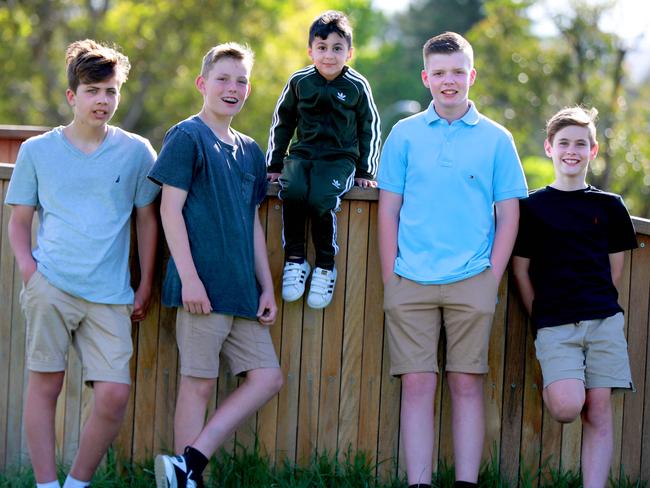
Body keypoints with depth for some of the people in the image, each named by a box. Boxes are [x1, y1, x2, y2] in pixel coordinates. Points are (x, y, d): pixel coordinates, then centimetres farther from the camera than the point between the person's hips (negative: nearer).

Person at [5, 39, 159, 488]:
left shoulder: (136, 152, 8)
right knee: (45, 383, -3)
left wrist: (146, 286, 12)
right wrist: (28, 268, -3)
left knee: (115, 395, -8)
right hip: (51, 285, 0)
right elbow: (20, 220, 13)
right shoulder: (37, 151, 8)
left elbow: (147, 219, 14)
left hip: (110, 295, 1)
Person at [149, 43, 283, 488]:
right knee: (199, 383, -5)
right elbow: (171, 209, -9)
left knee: (267, 377, 1)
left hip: (242, 290, 8)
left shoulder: (250, 151, 18)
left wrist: (267, 287, 14)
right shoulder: (187, 138, -4)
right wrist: (188, 277, -16)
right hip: (203, 286, -8)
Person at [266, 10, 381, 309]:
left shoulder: (357, 86, 0)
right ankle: (294, 259, -18)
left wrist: (365, 172, 9)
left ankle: (325, 267, -15)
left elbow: (369, 129, 11)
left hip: (340, 158, -2)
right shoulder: (299, 81, 5)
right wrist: (274, 165, 15)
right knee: (292, 190, -32)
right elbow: (282, 123, 15)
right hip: (303, 153, 2)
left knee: (320, 199, -32)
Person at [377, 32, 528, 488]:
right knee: (417, 385, -2)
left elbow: (508, 214, 6)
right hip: (411, 281, 0)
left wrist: (492, 279, -2)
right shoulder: (404, 134, 8)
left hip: (471, 283, 0)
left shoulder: (496, 139, 6)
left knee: (467, 384, 0)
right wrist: (389, 278, 2)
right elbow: (389, 210, 8)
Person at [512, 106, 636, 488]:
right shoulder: (533, 206, 4)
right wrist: (541, 316, 2)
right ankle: (554, 385, 16)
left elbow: (616, 267, 15)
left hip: (604, 320, 2)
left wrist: (598, 302, 9)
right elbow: (521, 269, 6)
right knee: (566, 406, -19)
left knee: (598, 411, -3)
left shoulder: (609, 206, 9)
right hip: (554, 323, -2)